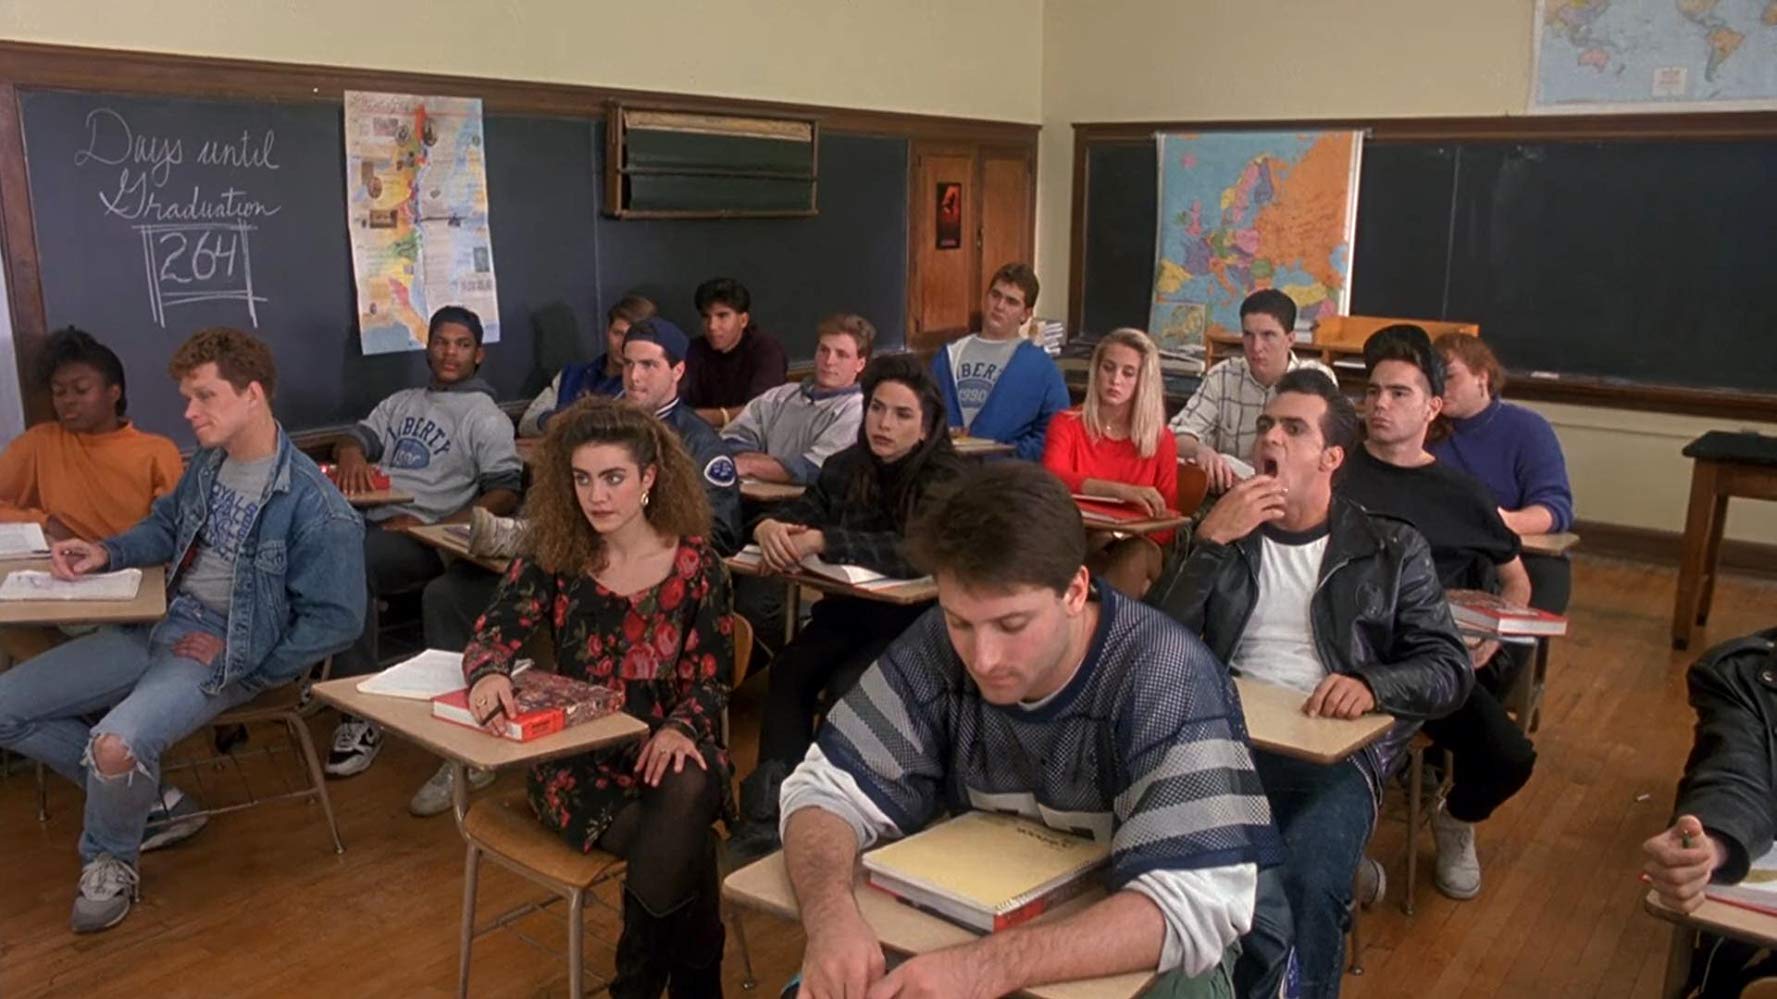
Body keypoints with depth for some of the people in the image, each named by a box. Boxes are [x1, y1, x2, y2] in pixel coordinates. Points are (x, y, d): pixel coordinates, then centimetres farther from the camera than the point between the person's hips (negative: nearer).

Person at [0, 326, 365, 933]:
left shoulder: (313, 506, -20)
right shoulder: (209, 463, 5)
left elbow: (336, 619, -18)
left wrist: (250, 671, -15)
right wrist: (107, 554, 5)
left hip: (228, 654, -8)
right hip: (162, 626, 8)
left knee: (116, 744, -33)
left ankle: (110, 859, 3)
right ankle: (149, 803, 13)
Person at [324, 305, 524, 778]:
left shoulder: (487, 417, 6)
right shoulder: (402, 402, 28)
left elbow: (505, 494, -5)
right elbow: (358, 437, 20)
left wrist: (433, 528, -15)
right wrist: (351, 453, -6)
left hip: (425, 539, -6)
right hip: (373, 523, 6)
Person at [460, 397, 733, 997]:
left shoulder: (695, 564, -2)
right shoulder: (552, 557, -1)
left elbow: (711, 678, -2)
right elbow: (493, 634, -8)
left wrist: (678, 728, -24)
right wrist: (490, 674, -34)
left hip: (666, 748, 1)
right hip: (577, 758, 0)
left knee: (686, 797, -35)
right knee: (680, 844, -28)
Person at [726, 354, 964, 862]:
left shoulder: (943, 482, -14)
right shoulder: (845, 467, 3)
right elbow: (797, 513, 0)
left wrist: (821, 541, -39)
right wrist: (770, 527, -26)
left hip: (913, 622, -4)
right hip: (848, 610, 5)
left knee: (845, 685, -30)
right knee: (789, 670, -24)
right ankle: (772, 810, -22)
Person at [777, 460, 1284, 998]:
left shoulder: (1166, 681, -25)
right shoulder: (935, 649, -13)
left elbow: (1195, 904, -31)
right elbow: (828, 788, -9)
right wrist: (830, 911, -30)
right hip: (975, 921, 3)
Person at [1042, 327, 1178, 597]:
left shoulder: (1160, 439, 7)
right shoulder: (1067, 424, 3)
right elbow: (1051, 479, -18)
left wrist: (1121, 533, -17)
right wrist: (1121, 490, -35)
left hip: (1136, 550, 2)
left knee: (1137, 554, -34)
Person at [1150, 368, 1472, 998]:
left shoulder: (1391, 550, 11)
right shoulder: (1220, 530, 16)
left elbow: (1449, 670, 4)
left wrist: (1372, 684, -17)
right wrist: (1210, 543, -7)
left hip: (1334, 751, -2)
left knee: (1302, 883, -32)